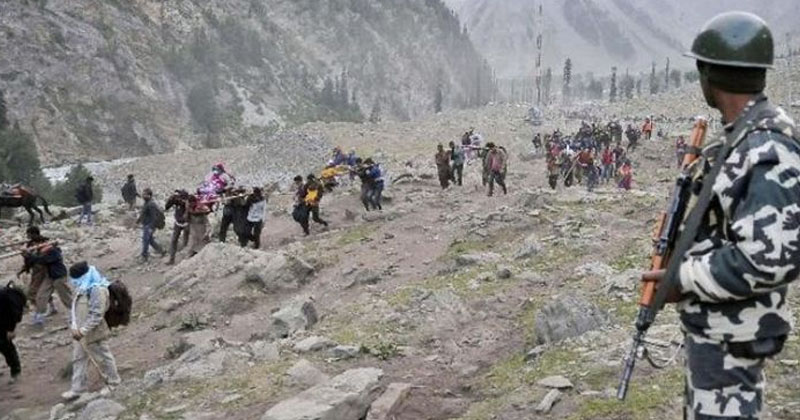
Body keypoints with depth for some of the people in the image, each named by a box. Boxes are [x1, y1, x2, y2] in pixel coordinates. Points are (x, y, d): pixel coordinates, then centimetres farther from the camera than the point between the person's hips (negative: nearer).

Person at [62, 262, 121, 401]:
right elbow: (76, 309, 12)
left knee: (103, 358, 8)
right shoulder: (83, 288, 5)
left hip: (94, 334, -9)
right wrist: (75, 327, 0)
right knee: (78, 359, 14)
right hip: (81, 333, 9)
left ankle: (114, 383, 27)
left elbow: (96, 315, -28)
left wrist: (83, 330, -25)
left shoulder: (98, 290, -26)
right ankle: (77, 389, 23)